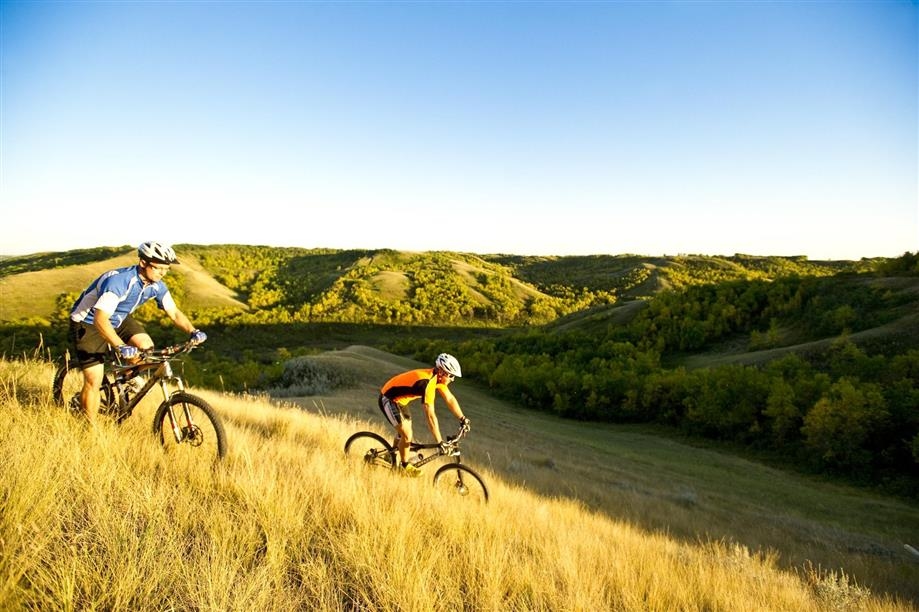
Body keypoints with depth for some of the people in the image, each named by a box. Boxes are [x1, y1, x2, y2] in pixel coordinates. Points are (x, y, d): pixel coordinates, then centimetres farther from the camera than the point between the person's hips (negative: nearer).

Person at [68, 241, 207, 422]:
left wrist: (193, 331, -27)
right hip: (88, 322, -6)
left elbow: (174, 312, -9)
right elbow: (100, 320, -44)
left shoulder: (156, 285, -14)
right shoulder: (119, 281, -36)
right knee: (94, 382, -9)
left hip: (118, 319, 6)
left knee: (147, 347, -19)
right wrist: (121, 346, -57)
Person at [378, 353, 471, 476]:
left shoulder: (438, 377, -7)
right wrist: (440, 442, -34)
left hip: (399, 400, 9)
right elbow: (430, 415, -36)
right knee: (407, 434, -11)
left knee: (404, 430, 20)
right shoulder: (428, 383, -34)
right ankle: (405, 465, 10)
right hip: (388, 400, -9)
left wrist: (463, 419, 4)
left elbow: (450, 399, 6)